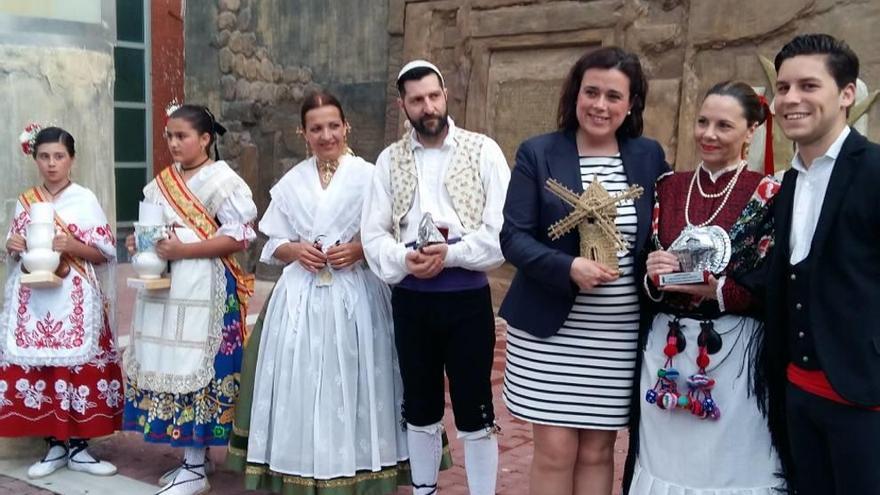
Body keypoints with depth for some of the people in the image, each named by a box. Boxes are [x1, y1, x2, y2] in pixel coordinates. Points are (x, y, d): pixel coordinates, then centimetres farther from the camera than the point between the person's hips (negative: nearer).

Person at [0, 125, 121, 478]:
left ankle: (78, 448, 9)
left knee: (78, 369, -3)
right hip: (34, 301, 4)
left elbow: (105, 253, -2)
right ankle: (55, 447, 16)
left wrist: (72, 246, -17)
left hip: (74, 302, -3)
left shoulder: (85, 200, 0)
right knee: (36, 368, 3)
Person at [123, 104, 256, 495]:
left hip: (203, 290, -7)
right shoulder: (162, 182, 15)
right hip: (162, 287, 7)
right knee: (168, 368, 7)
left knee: (196, 369, -6)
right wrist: (139, 243, 0)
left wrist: (183, 250, -19)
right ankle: (189, 458, 18)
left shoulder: (222, 180, -6)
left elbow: (238, 237, -13)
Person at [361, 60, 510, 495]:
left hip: (467, 298, -3)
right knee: (420, 410, 16)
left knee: (475, 412, 5)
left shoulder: (482, 151, -3)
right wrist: (405, 260, -17)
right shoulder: (390, 159, 6)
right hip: (410, 299, 3)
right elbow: (373, 234, 1)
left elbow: (503, 231, -10)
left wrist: (450, 254, -19)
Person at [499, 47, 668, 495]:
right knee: (555, 451, 2)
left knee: (597, 450, 11)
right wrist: (569, 269, -23)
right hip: (550, 329, -2)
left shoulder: (649, 156, 5)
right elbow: (513, 237, -8)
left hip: (621, 334, 2)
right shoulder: (537, 154, -2)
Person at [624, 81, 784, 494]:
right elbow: (647, 276, 9)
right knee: (664, 460, 12)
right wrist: (654, 277, -12)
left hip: (734, 355, -3)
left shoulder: (768, 194, -3)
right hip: (666, 351, 4)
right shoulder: (668, 187, 7)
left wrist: (718, 290, -20)